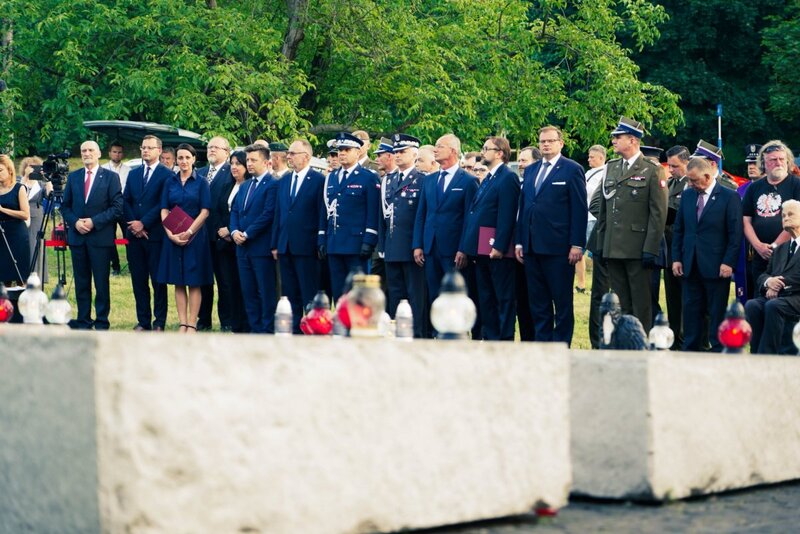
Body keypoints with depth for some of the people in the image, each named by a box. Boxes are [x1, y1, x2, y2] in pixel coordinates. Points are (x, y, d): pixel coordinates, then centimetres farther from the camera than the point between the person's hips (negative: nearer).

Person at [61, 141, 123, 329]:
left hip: (101, 237, -4)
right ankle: (83, 322, 14)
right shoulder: (73, 177, 12)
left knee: (101, 283, -1)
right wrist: (75, 222, -7)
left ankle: (102, 324, 5)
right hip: (77, 236, 4)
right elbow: (65, 206, 13)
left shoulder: (111, 177, 0)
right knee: (81, 282, 7)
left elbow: (117, 207, -5)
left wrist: (94, 221, -14)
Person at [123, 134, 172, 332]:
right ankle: (143, 321, 12)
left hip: (155, 234, -5)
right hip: (134, 234, 5)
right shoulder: (133, 174, 16)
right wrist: (132, 225, -4)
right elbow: (126, 202, 11)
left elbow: (164, 205, -10)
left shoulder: (167, 175, -2)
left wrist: (143, 223, -13)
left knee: (158, 279, 0)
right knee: (138, 280, 6)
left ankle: (159, 322, 6)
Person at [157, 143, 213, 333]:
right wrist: (171, 234, -11)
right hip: (173, 237, 3)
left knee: (194, 282, -2)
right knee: (178, 283, 4)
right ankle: (182, 323, 6)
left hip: (194, 236, -3)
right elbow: (164, 210, 4)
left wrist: (189, 232, -15)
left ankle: (192, 324, 0)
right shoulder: (170, 182, 9)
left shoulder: (201, 182, 1)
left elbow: (205, 211, -5)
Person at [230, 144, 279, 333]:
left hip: (261, 247, -8)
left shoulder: (273, 185, -8)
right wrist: (234, 231, -1)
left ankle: (268, 330, 1)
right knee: (248, 292, 9)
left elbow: (268, 214, -15)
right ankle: (255, 329, 15)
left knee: (266, 292, -3)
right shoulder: (244, 186, 19)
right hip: (243, 247, 8)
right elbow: (234, 211, 18)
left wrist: (247, 234, -14)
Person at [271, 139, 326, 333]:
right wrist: (275, 244, 11)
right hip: (285, 246, 6)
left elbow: (322, 215, -6)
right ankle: (293, 330, 15)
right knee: (290, 294, 9)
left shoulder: (318, 180, -4)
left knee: (309, 295, -3)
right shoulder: (283, 182, 16)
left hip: (306, 247, -6)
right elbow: (278, 214, 16)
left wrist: (321, 245, -10)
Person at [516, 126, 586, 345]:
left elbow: (580, 210, -6)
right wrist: (519, 241, 11)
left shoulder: (572, 169, -2)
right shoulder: (530, 170, 16)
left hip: (558, 247, -6)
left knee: (562, 301, 1)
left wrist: (576, 245, -12)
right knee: (538, 302, 9)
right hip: (532, 246, 6)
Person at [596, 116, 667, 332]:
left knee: (641, 304, 0)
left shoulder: (652, 171, -4)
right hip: (613, 248, 6)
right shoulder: (611, 168, 14)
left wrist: (651, 250, -14)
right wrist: (600, 245, 11)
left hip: (637, 250, -6)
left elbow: (659, 214, -8)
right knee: (620, 304, 11)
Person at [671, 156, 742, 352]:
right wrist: (676, 258, 6)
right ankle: (691, 350, 13)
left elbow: (735, 233, -7)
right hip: (690, 266, 5)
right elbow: (678, 229, 14)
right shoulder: (687, 195, 10)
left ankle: (719, 349, 7)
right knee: (691, 310, 7)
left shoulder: (729, 197, -5)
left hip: (716, 267, -5)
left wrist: (728, 263, -12)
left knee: (717, 312, 1)